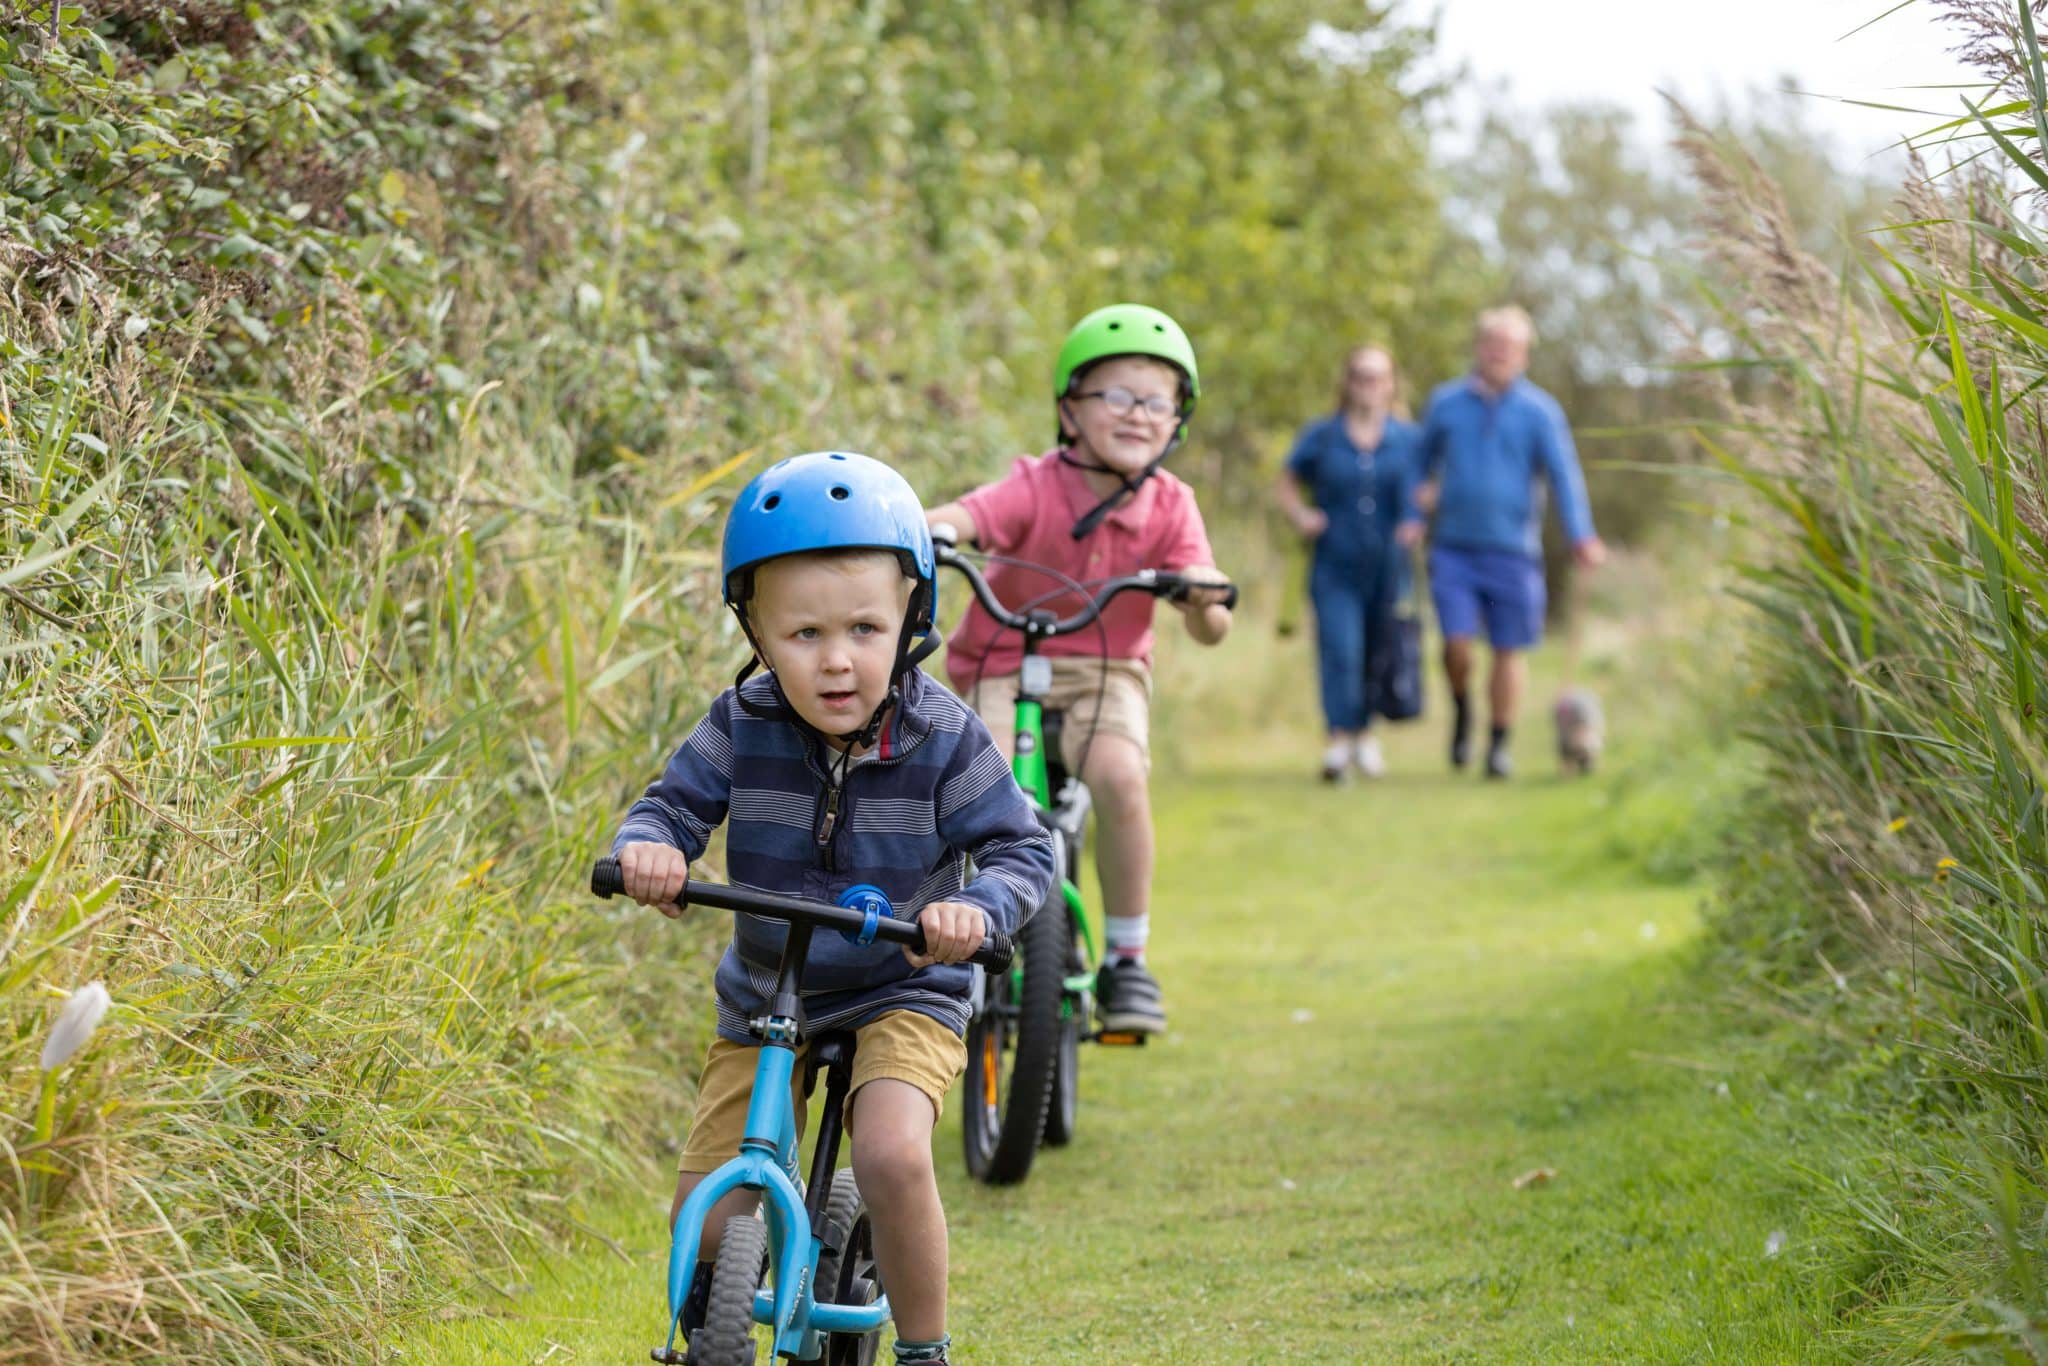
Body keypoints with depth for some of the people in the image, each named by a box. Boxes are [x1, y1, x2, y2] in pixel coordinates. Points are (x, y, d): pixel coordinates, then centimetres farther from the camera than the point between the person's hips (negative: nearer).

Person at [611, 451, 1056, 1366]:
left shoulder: (940, 737, -17)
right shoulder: (742, 729, -13)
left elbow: (1023, 848, -15)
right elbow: (674, 802, -10)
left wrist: (976, 907, -37)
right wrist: (648, 845, -34)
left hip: (902, 994, -2)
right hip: (764, 998, 3)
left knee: (892, 1155, -30)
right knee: (703, 1218, -3)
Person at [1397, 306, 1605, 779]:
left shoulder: (1540, 411, -1)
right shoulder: (1446, 403, 7)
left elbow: (1564, 475, -8)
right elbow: (1423, 464, 18)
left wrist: (1582, 537, -20)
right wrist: (1413, 516, 6)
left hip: (1512, 549, -1)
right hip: (1453, 547, 1)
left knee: (1509, 649, 3)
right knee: (1456, 643, -11)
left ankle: (1500, 745, 16)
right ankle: (1462, 710, 19)